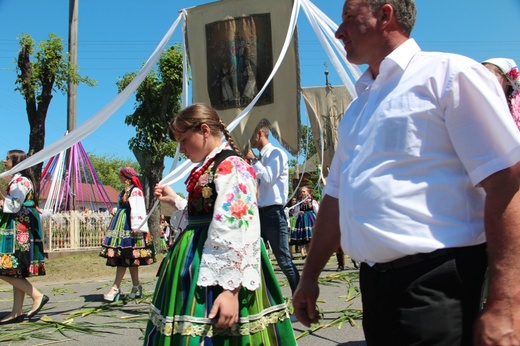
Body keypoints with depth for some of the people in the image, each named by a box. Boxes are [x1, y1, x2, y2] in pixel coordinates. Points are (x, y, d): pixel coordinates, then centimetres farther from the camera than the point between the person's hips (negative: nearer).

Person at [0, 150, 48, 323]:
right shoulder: (18, 180, 20)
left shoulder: (20, 181, -11)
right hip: (17, 231, 10)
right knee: (16, 272, 8)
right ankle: (17, 312, 10)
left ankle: (37, 296, -7)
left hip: (18, 231, -10)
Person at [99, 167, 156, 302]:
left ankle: (115, 288, -7)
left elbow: (137, 210, -19)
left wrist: (136, 227, -25)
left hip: (129, 227, -9)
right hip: (121, 224, 9)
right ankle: (136, 288, 15)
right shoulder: (124, 191, 18)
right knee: (130, 259, 10)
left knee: (124, 257, -8)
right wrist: (115, 210, 8)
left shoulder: (135, 191, -11)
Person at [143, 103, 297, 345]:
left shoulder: (231, 167, -16)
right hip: (200, 264, 10)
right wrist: (174, 200, 24)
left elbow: (238, 232, -24)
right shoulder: (209, 168, 15)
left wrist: (230, 288, -28)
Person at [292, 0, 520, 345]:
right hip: (374, 284, 7)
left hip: (434, 289, -7)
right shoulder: (359, 106, 17)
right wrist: (310, 276, 20)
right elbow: (337, 196, 20)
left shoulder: (448, 73, -6)